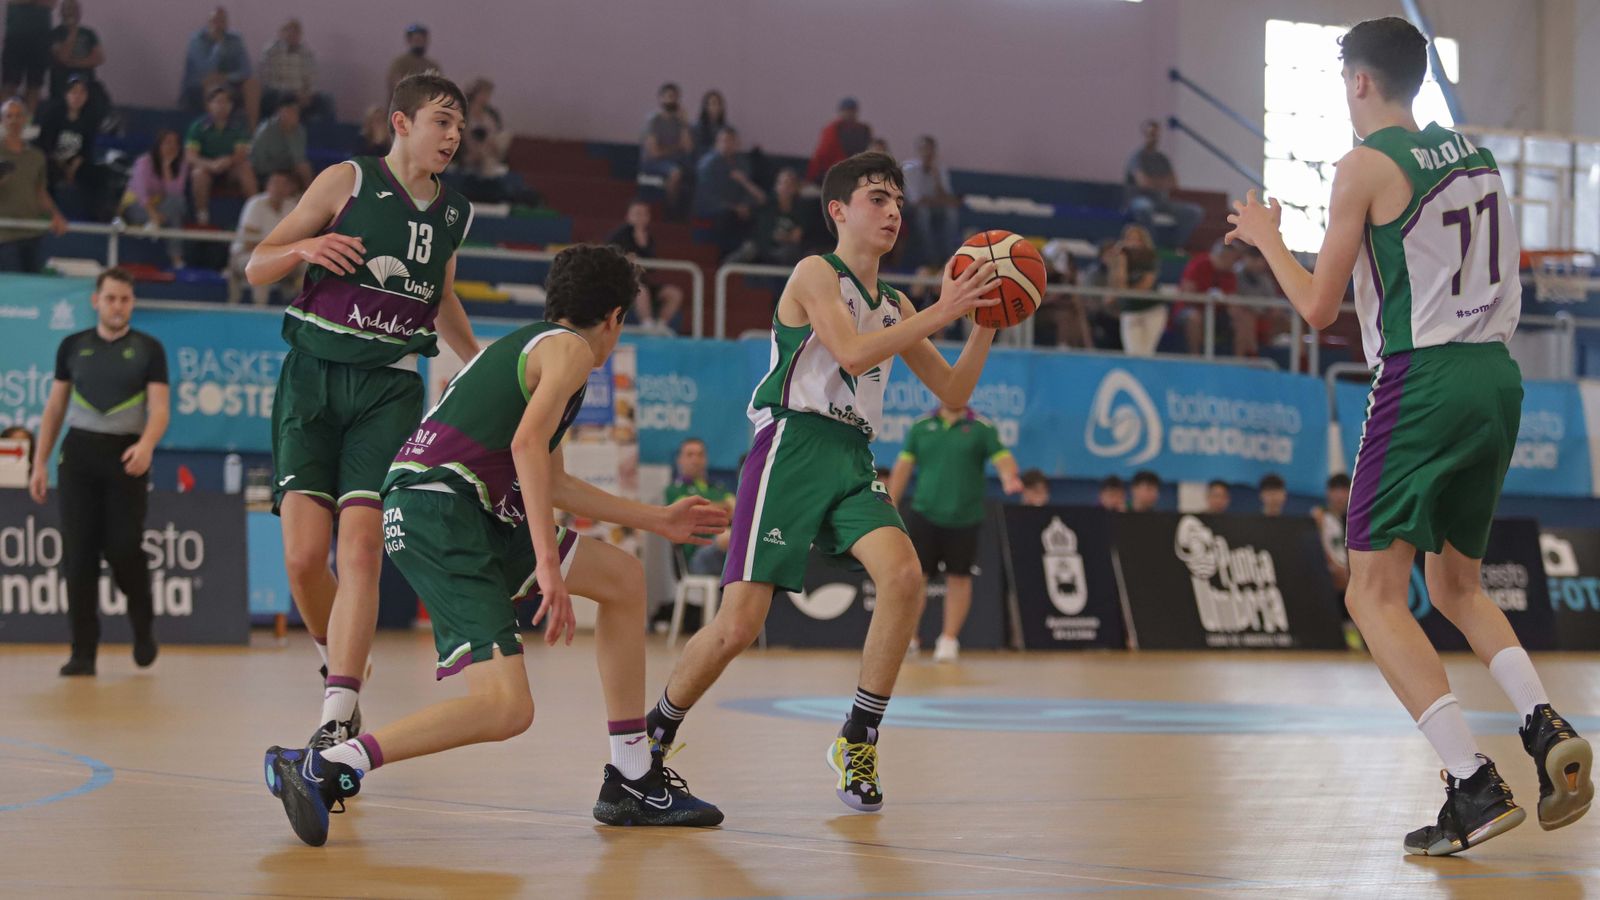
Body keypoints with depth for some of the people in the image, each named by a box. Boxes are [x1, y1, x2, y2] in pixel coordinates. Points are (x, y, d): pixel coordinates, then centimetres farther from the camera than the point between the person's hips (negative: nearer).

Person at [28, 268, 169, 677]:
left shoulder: (148, 349, 4)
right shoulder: (72, 346, 11)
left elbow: (160, 409, -4)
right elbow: (54, 408, 14)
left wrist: (146, 445, -24)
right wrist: (39, 463, 6)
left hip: (127, 455, -2)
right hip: (79, 453, 2)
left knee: (123, 548, -9)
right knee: (78, 553, -4)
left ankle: (143, 625, 19)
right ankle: (83, 652, -1)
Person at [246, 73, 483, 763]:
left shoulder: (455, 214, 13)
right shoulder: (348, 181, 0)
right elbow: (255, 269, 1)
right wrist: (304, 248, -19)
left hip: (389, 388, 2)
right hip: (315, 375, -2)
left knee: (360, 550, -16)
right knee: (303, 558, -10)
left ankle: (337, 719, -20)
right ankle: (341, 665, 19)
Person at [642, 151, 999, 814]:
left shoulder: (895, 306, 20)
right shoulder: (816, 274, -1)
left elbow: (953, 394, 22)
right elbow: (853, 353, -18)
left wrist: (985, 327, 7)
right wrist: (942, 312, -18)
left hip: (852, 461, 6)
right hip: (792, 448, -6)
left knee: (904, 576, -22)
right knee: (739, 624, -11)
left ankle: (859, 741, -8)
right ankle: (650, 740, 13)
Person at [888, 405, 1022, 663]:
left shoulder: (982, 428, 2)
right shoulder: (921, 427, 8)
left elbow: (1002, 458, -8)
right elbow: (903, 466, 10)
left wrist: (1009, 477, -31)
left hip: (964, 518, -1)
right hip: (924, 513, 1)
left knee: (959, 578, 4)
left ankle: (949, 639, 15)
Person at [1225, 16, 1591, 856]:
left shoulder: (1367, 164, -7)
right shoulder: (1477, 157, 15)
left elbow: (1319, 307, -4)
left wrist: (1267, 239, 13)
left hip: (1424, 381, -8)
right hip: (1497, 377, 8)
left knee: (1375, 594, -4)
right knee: (1456, 583, 21)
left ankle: (1475, 786, -16)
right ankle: (1546, 727, -1)